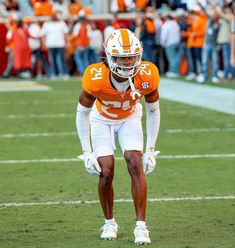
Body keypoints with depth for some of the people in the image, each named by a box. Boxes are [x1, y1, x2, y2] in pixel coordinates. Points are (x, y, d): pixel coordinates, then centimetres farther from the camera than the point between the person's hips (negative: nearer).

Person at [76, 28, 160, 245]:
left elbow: (153, 112, -10)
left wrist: (150, 150, -8)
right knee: (106, 172, -11)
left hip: (130, 118, 1)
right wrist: (87, 152, -15)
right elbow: (82, 114, -17)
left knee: (136, 165, -17)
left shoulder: (147, 76, -30)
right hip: (102, 120, -1)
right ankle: (109, 223, 12)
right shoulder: (96, 78, -35)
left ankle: (141, 225, -13)